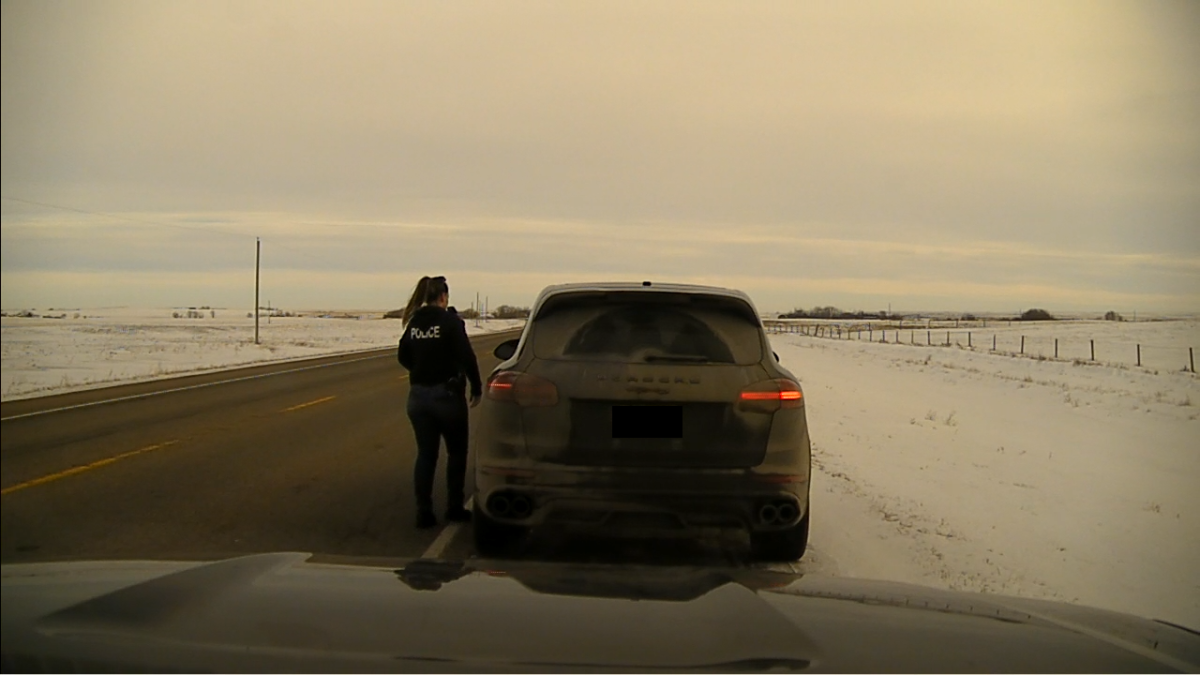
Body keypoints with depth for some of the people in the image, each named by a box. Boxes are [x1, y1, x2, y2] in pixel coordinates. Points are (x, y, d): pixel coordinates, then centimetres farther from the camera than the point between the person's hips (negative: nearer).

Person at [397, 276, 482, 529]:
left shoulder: (414, 323, 5)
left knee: (425, 455, 10)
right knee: (456, 452, 12)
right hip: (447, 393, -4)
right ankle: (454, 508, 16)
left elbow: (403, 356, 13)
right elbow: (466, 356, -15)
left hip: (418, 396, 5)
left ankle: (423, 512, 7)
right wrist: (476, 387, -5)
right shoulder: (450, 321, -11)